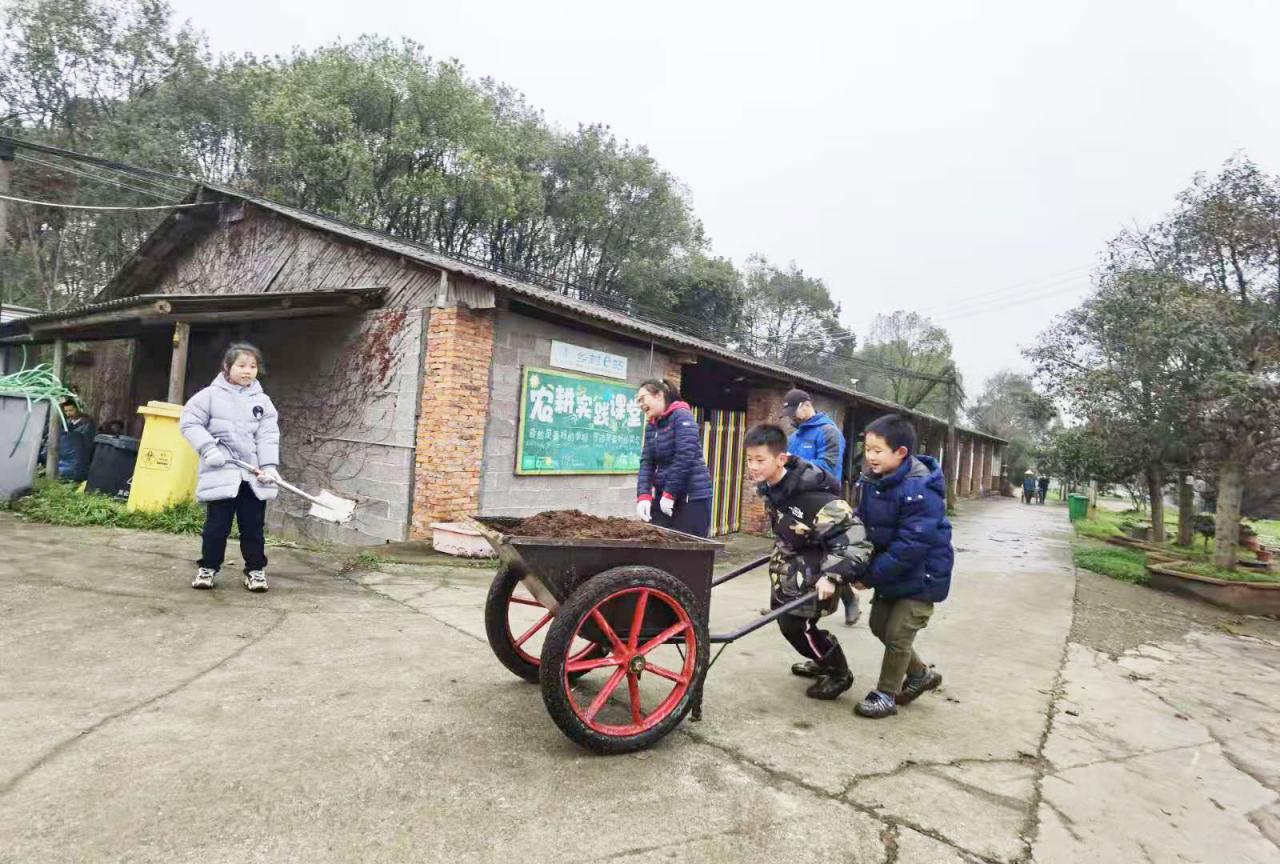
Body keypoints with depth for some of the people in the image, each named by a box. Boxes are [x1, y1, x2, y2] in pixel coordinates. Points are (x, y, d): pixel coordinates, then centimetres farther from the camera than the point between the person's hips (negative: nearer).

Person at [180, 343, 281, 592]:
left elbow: (268, 437, 0)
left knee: (253, 525, 8)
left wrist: (268, 465, -12)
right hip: (221, 473, -2)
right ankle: (208, 567, 22)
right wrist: (208, 448, -14)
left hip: (254, 475, 2)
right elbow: (189, 422, 0)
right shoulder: (211, 395, 1)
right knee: (217, 525, 6)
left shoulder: (263, 401, 7)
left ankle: (255, 569, 19)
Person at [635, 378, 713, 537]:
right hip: (663, 496, 7)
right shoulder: (651, 426, 12)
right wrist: (643, 496, -8)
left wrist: (669, 494, -17)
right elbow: (646, 462, 5)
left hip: (692, 497, -7)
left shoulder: (682, 416, -10)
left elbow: (685, 458, -18)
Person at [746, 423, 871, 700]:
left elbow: (853, 538, -31)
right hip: (789, 563, 9)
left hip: (813, 568, -9)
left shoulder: (812, 496, -33)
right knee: (781, 611, 17)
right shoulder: (769, 485, -7)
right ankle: (823, 661, 42)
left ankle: (840, 674, 18)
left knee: (795, 623, -8)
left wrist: (833, 576, -39)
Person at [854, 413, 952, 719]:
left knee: (897, 635, -1)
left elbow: (910, 545, -31)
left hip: (921, 575, -8)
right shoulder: (873, 481, -5)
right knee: (880, 625, 17)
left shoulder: (920, 491, -30)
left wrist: (870, 576, -27)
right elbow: (862, 522, 3)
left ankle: (886, 694, 19)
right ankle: (921, 674, 38)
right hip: (891, 570, 9)